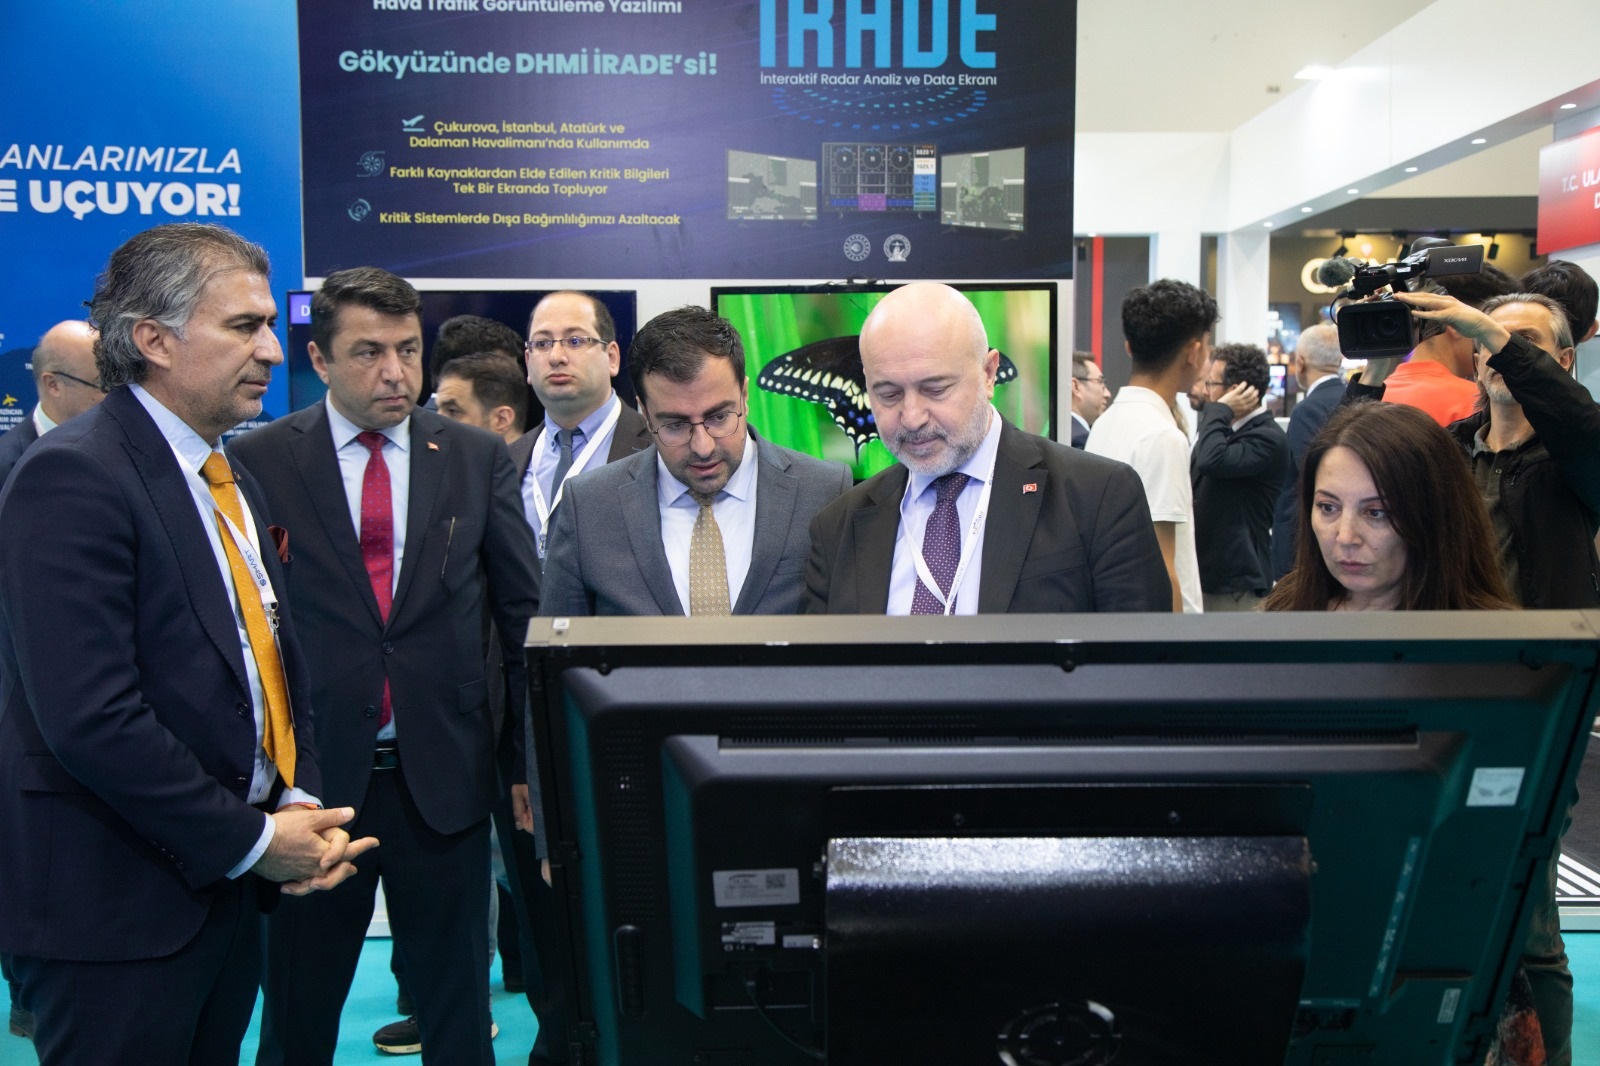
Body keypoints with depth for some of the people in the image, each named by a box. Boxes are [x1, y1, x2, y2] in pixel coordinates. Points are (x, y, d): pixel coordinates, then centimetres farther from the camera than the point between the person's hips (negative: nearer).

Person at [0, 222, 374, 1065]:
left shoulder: (231, 483, 11)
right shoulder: (71, 478, -17)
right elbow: (91, 715, -24)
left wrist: (300, 803, 0)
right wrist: (253, 838, -17)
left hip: (226, 883, 8)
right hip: (115, 905, -8)